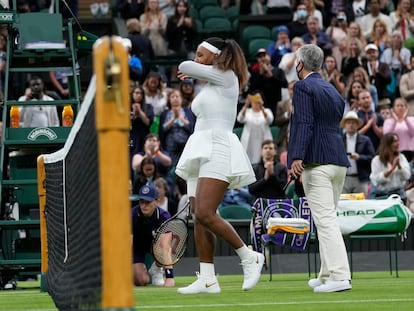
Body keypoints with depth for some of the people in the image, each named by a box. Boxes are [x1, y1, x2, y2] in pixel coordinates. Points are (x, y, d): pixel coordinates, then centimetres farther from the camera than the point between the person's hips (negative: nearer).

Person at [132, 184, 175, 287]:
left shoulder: (164, 217, -30)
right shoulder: (133, 215, -30)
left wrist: (169, 276, -51)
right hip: (137, 246, -1)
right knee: (141, 281, -21)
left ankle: (156, 270, -6)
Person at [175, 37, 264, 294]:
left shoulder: (226, 76, -3)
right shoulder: (209, 87, 24)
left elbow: (185, 67, -4)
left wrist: (192, 70, 18)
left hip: (218, 150, -10)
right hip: (201, 152, 10)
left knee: (205, 214, -20)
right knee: (199, 218, 1)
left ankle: (249, 257, -8)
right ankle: (208, 279, -2)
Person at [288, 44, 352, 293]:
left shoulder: (303, 87, -4)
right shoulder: (332, 90, 20)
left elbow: (304, 123, -16)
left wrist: (297, 157, -25)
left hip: (317, 162, -8)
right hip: (339, 161, 8)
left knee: (325, 219, -12)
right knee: (329, 218, 16)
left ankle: (340, 276, -20)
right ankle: (327, 275, 22)